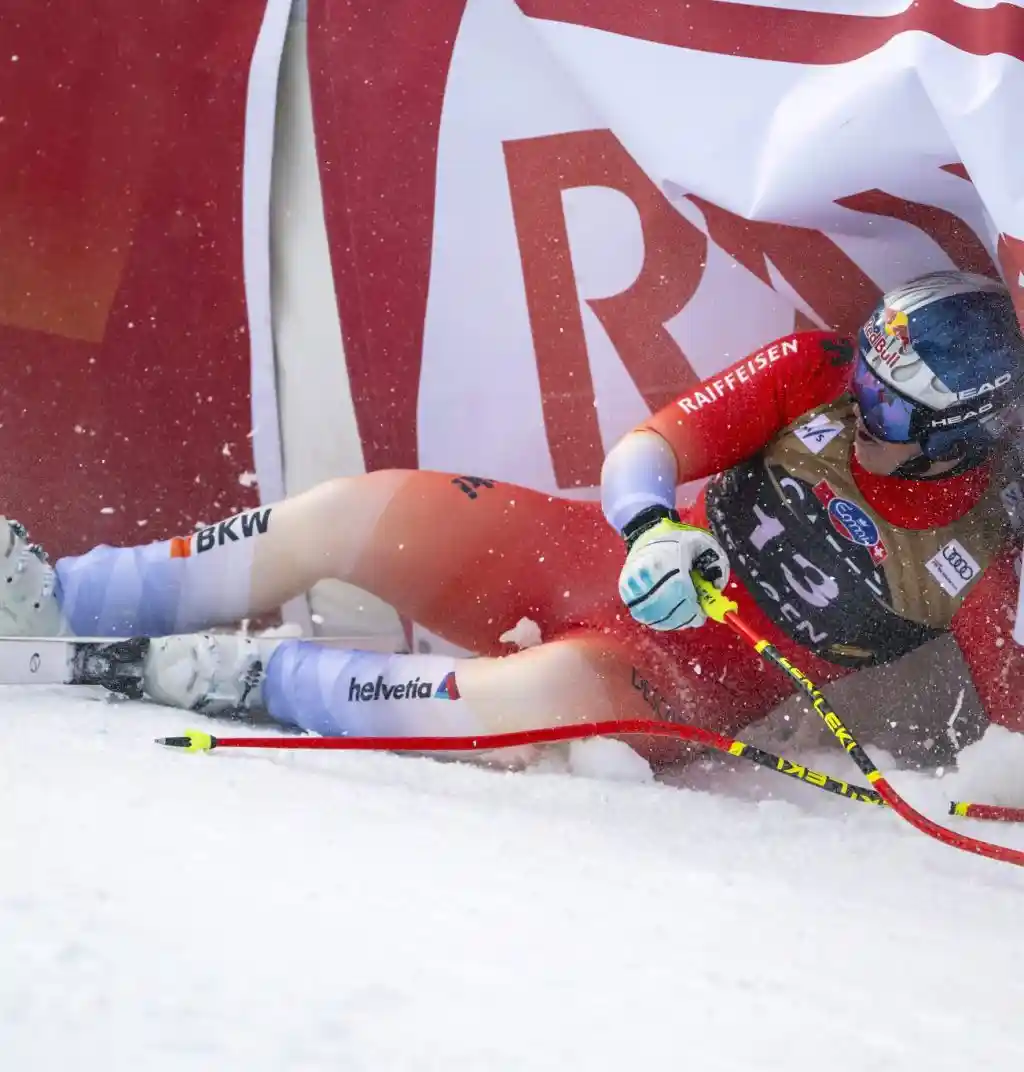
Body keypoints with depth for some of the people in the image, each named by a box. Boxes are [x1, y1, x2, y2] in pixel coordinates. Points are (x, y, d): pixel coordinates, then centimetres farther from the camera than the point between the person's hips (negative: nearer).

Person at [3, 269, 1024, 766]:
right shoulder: (818, 374, -5)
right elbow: (650, 446, -8)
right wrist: (652, 527, -28)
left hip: (699, 678, -4)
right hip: (624, 559, 5)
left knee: (559, 693, -39)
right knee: (356, 511, -10)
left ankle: (258, 680, -22)